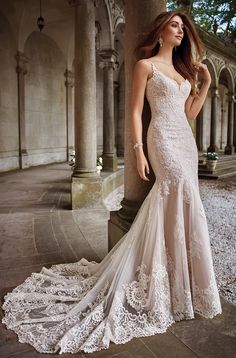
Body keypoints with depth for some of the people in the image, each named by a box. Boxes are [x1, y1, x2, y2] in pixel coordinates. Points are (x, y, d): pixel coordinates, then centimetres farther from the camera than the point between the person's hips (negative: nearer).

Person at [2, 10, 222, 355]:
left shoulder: (184, 69, 22)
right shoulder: (146, 65, 1)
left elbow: (190, 113, 19)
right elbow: (136, 111, -6)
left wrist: (205, 84, 12)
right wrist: (139, 150, -14)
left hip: (186, 140, 8)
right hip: (164, 139, -8)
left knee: (175, 203, 7)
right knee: (186, 200, -17)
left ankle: (170, 272, 23)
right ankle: (194, 288, -4)